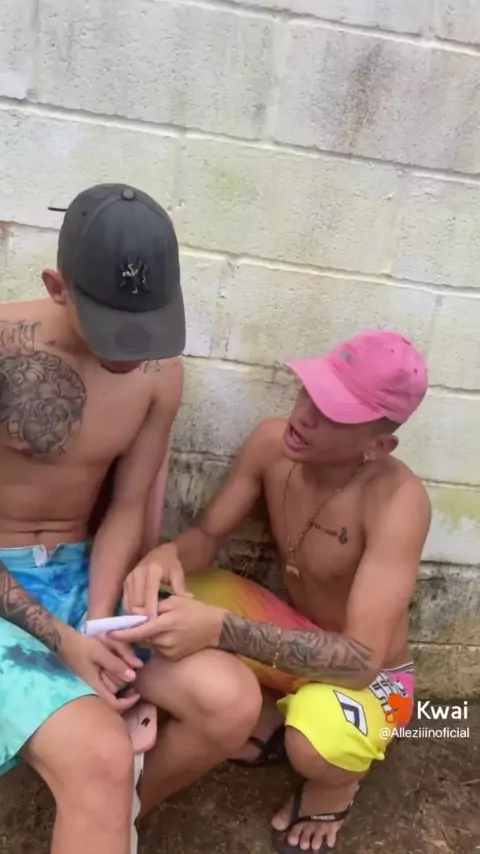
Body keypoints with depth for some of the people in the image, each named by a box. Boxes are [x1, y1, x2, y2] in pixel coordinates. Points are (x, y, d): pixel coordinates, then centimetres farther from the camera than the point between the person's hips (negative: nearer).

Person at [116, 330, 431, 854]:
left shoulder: (397, 500, -33)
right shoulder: (272, 443, -17)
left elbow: (360, 659, -36)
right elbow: (207, 536, -7)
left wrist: (218, 628, -47)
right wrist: (169, 556, -32)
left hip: (368, 676, -4)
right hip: (295, 637, 5)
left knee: (316, 744, -37)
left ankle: (333, 782, 2)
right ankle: (265, 721, 6)